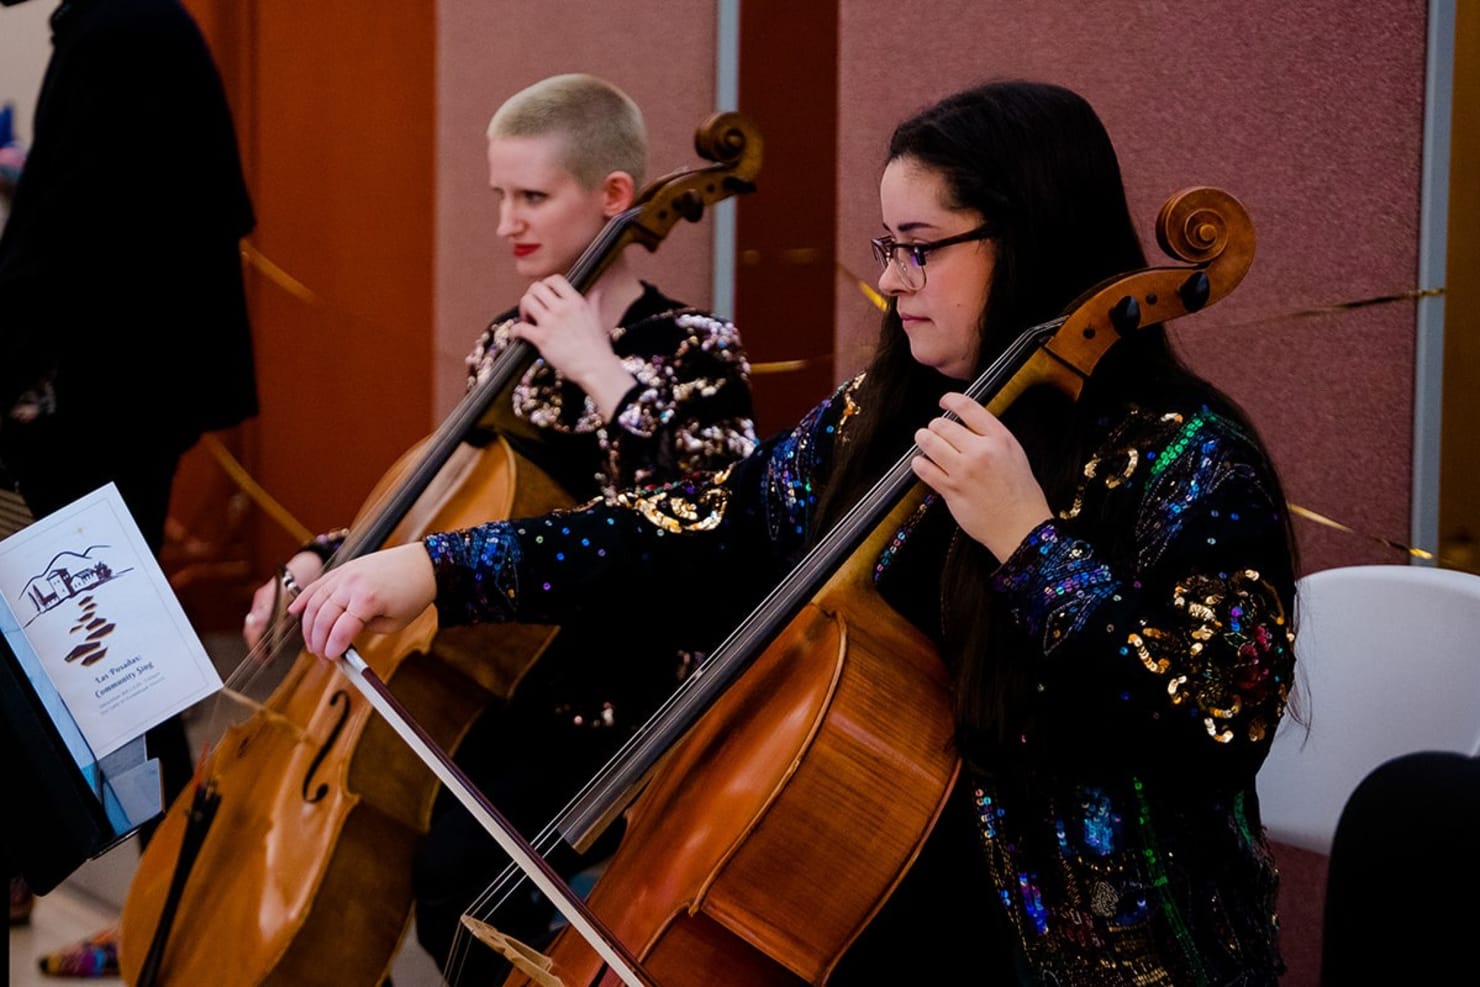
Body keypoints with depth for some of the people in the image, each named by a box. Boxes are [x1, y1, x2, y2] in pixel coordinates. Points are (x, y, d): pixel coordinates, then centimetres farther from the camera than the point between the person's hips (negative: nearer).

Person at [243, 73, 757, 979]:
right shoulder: (508, 344, 9)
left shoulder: (692, 351, -9)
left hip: (621, 703, -7)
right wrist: (321, 562, 5)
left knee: (456, 866, -27)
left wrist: (602, 373, -26)